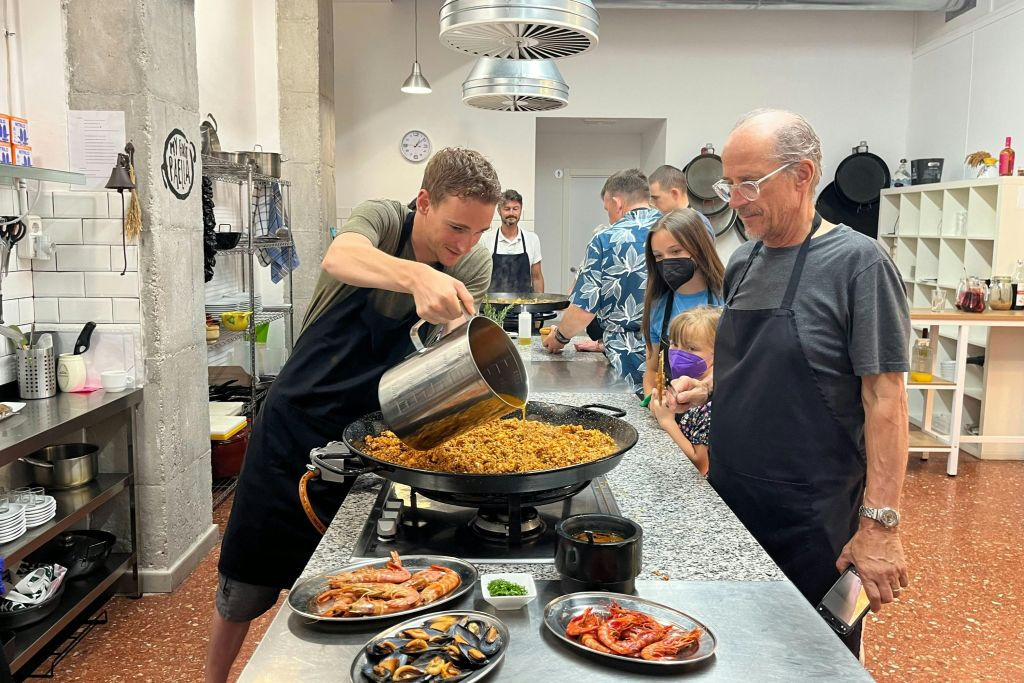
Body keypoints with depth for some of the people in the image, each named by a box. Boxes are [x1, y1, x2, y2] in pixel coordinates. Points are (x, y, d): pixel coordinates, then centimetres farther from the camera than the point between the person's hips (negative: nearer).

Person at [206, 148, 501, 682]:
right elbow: (338, 259, -38)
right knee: (245, 588, 10)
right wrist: (418, 276, -56)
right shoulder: (384, 218, -15)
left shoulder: (474, 267, -6)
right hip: (295, 423, -2)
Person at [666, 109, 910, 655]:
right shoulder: (743, 262, 6)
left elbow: (884, 399, -16)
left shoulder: (856, 262, -14)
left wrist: (881, 523, -18)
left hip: (813, 522, -6)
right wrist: (705, 388, 0)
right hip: (728, 502, 6)